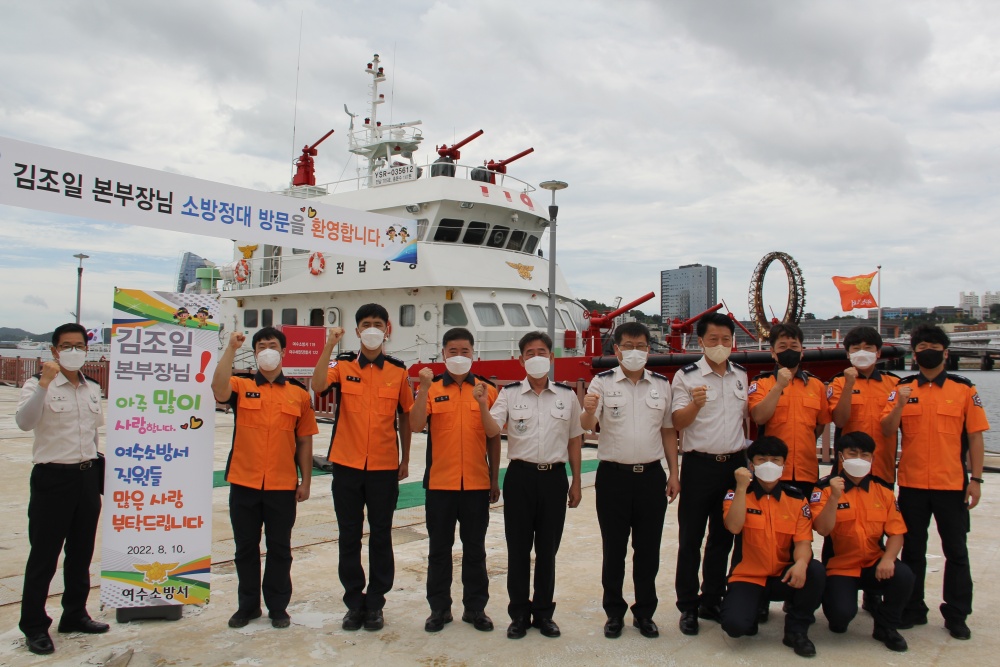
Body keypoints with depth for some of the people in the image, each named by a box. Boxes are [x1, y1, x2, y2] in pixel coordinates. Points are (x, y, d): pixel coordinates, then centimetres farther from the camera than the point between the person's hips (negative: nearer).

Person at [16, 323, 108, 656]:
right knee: (44, 556, 3)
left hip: (88, 477, 6)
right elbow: (24, 422, -27)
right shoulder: (38, 385, -8)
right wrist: (43, 384, -36)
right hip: (53, 478, -6)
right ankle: (34, 626, 16)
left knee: (81, 552, 15)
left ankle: (75, 614, 30)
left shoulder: (93, 388, 10)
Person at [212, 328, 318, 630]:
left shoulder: (299, 393, 5)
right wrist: (230, 349, -22)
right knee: (245, 547, 12)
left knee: (279, 548, 9)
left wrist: (306, 481, 3)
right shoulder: (241, 387, 5)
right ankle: (248, 605, 28)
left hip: (283, 485, 0)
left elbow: (304, 441, 6)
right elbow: (218, 390, -20)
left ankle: (278, 607, 24)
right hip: (244, 483, 1)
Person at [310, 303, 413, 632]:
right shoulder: (342, 365, 0)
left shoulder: (398, 370, 3)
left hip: (384, 468, 0)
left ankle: (375, 603, 22)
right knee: (349, 537, 9)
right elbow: (317, 386, -21)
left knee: (380, 537, 8)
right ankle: (354, 602, 23)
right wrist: (329, 345, -24)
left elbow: (405, 416, 10)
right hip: (347, 465, 0)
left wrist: (405, 460, 9)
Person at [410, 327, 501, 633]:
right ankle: (439, 608, 23)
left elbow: (494, 438, 6)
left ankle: (475, 608, 23)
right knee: (439, 548, 10)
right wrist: (424, 389, -23)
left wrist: (495, 480, 6)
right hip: (439, 482, 0)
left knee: (475, 549, 10)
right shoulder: (431, 388, 2)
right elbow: (416, 425, -13)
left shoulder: (487, 389, 4)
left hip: (477, 483, 0)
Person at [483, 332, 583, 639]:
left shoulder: (567, 395, 5)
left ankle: (543, 613, 24)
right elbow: (492, 430, -11)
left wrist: (576, 483, 9)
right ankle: (519, 614, 20)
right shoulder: (509, 394, 1)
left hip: (555, 477, 1)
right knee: (518, 548, 6)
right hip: (520, 476, -1)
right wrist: (483, 405, -29)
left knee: (547, 549, 9)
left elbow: (574, 441, 10)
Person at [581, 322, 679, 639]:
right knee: (613, 549, 8)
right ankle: (614, 612, 22)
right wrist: (588, 410, -38)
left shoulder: (662, 384, 6)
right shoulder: (602, 382, -3)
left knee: (648, 549, 10)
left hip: (652, 475, 3)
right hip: (613, 476, -2)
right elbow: (587, 426, -15)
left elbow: (668, 431, 12)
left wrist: (674, 473, 7)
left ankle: (644, 612, 25)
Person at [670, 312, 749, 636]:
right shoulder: (686, 376, -5)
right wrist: (696, 404, -29)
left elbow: (750, 416, 19)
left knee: (724, 536, 12)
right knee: (690, 539, 2)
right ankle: (688, 606, 14)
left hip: (734, 463, 5)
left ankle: (711, 601, 25)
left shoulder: (741, 375, 10)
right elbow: (677, 423, -10)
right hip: (700, 465, -4)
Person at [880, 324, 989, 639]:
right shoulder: (902, 389, 4)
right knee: (912, 550, 10)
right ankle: (912, 610, 22)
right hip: (912, 483, 1)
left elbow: (975, 436, 0)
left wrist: (976, 479, -5)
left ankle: (957, 616, 19)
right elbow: (886, 431, -3)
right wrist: (900, 405, -21)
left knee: (956, 551, 7)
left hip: (952, 484, -1)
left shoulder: (964, 389, 1)